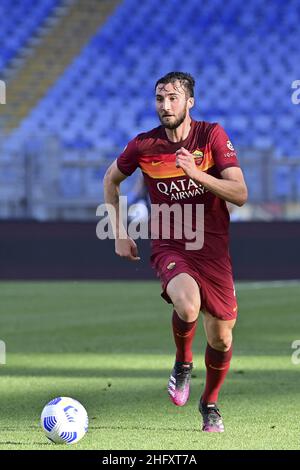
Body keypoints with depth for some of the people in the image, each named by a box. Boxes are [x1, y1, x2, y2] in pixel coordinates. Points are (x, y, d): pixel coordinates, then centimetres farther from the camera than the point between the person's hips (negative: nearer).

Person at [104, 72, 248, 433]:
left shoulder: (212, 135, -6)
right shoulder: (143, 145, -3)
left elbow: (240, 194, -13)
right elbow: (111, 179, 18)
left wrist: (196, 173, -26)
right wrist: (119, 233, 12)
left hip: (213, 248, 1)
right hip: (169, 247, -1)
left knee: (220, 338, 3)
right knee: (187, 306, -33)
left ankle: (210, 403, 32)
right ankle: (183, 363, -1)